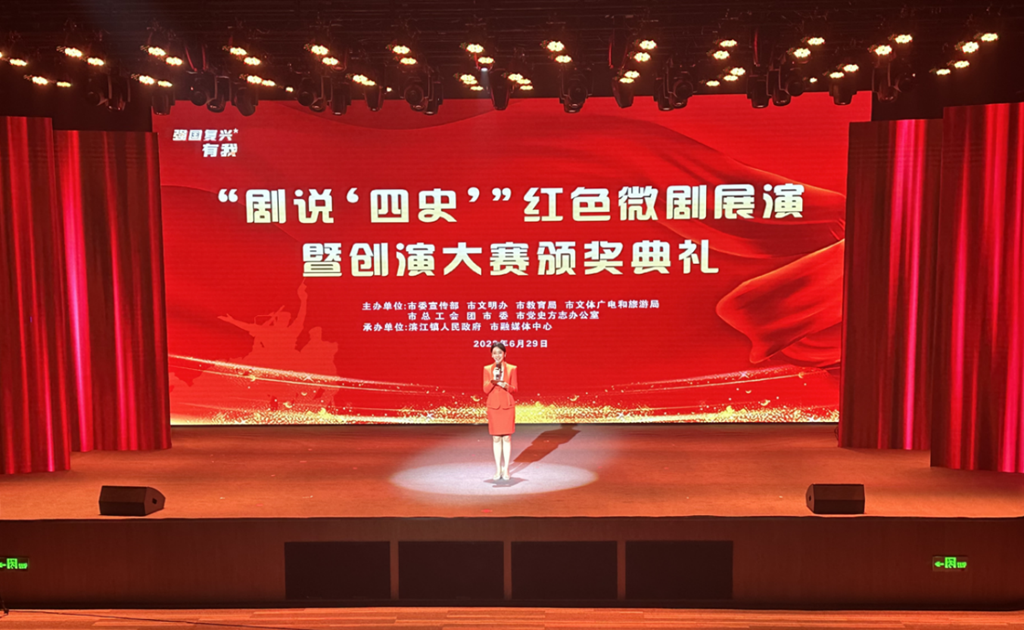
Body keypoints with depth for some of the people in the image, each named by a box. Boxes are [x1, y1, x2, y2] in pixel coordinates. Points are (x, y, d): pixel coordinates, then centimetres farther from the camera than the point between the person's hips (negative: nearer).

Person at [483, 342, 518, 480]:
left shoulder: (512, 369, 1)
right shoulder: (487, 369, 4)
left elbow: (514, 388, 0)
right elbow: (486, 390, -1)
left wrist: (504, 385, -19)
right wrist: (493, 380, -18)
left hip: (507, 406, -1)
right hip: (493, 406, 1)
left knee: (506, 437, 0)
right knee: (496, 438, 4)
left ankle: (506, 469, 8)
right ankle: (498, 469, 11)